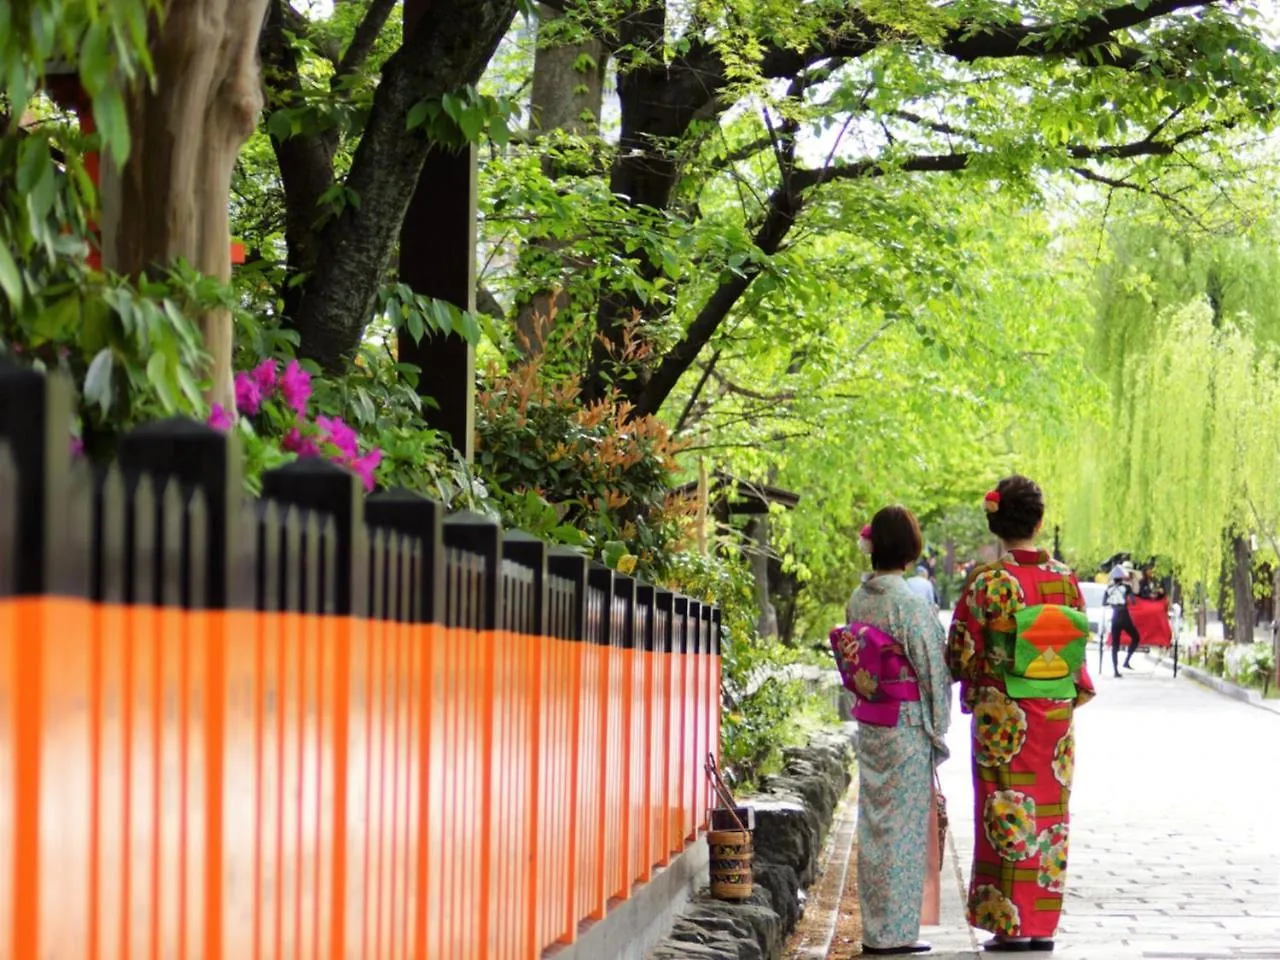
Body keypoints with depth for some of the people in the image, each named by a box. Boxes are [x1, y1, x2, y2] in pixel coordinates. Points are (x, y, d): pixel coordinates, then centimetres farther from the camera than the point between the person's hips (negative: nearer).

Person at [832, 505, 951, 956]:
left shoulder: (858, 599, 3)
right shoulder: (910, 604, -17)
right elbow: (932, 669, -12)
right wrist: (937, 730, -2)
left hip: (868, 727, 6)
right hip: (907, 727, -6)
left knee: (874, 821, 12)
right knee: (904, 823, 1)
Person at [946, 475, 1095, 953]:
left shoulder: (986, 581, -12)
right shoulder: (1064, 577, -1)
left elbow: (961, 656, -7)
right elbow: (1080, 648, 6)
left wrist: (974, 686, 13)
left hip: (1002, 718, -3)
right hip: (1055, 716, 3)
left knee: (1008, 812, 2)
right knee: (1048, 809, 10)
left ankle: (1011, 925, 2)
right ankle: (1042, 925, 13)